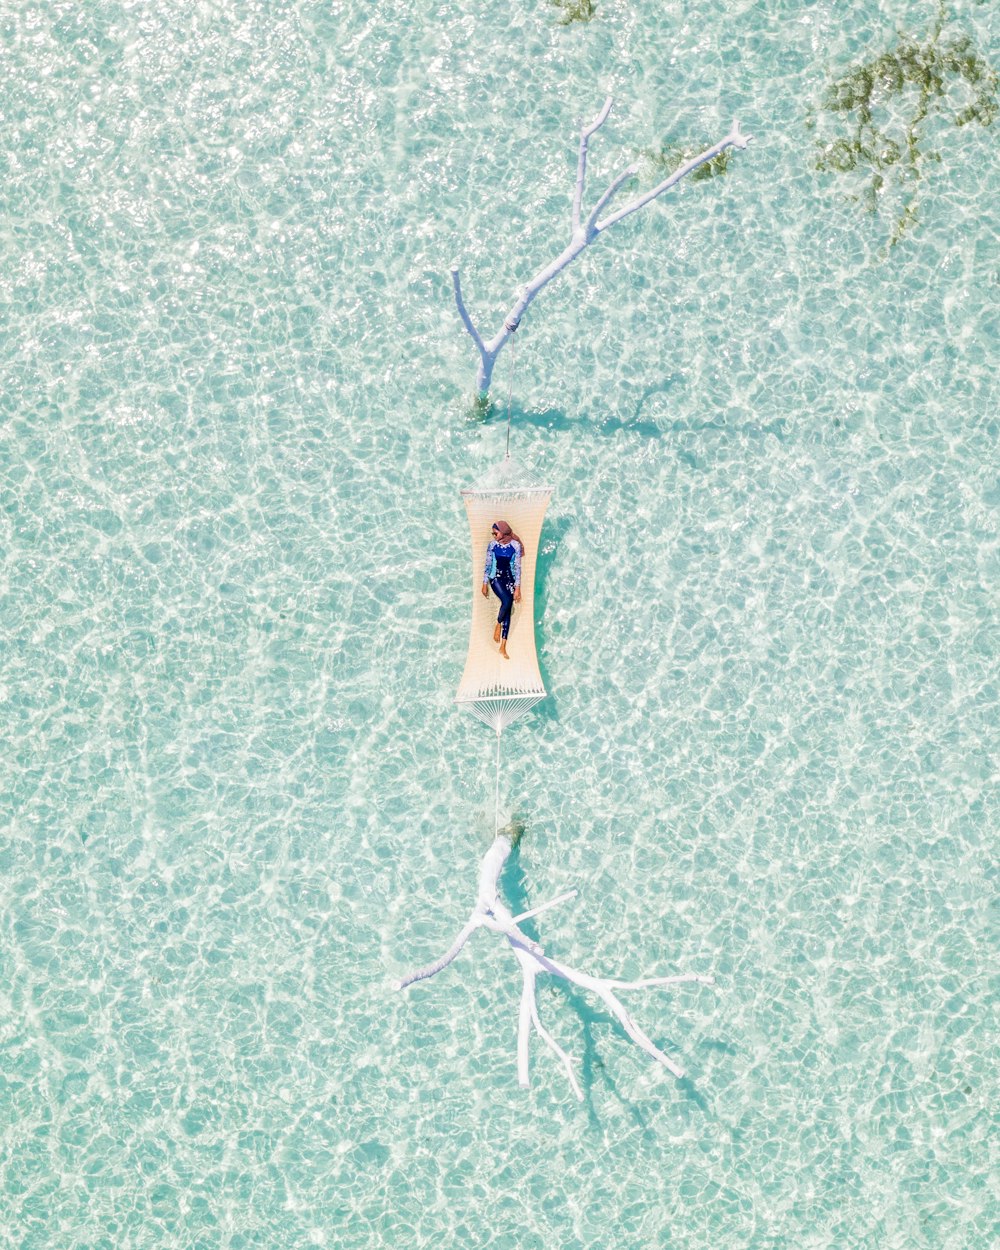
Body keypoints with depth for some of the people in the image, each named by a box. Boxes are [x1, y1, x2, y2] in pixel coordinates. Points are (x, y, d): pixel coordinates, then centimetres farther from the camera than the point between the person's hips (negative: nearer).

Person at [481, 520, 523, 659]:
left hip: (509, 579, 1)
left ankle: (503, 647, 6)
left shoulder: (515, 545, -5)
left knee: (508, 611, 1)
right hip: (495, 577, -1)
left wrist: (518, 588, -6)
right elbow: (488, 565, 4)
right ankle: (498, 625, 1)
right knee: (507, 600, -28)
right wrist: (484, 584, 3)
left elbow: (517, 567, -4)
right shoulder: (492, 544, -2)